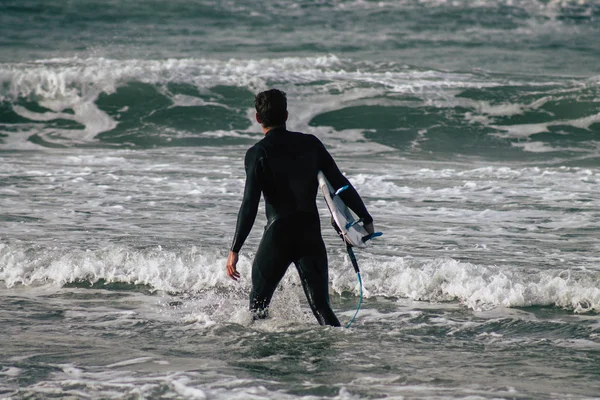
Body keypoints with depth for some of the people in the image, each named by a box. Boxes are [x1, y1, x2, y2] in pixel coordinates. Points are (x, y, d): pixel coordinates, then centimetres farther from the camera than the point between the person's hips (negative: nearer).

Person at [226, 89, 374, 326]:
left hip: (278, 235, -3)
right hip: (311, 233, 3)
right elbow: (340, 184, 5)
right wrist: (366, 219, 14)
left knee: (258, 301, 15)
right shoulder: (310, 144, 5)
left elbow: (250, 205, -13)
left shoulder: (258, 153, -7)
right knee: (321, 306, 1)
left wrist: (235, 249, -11)